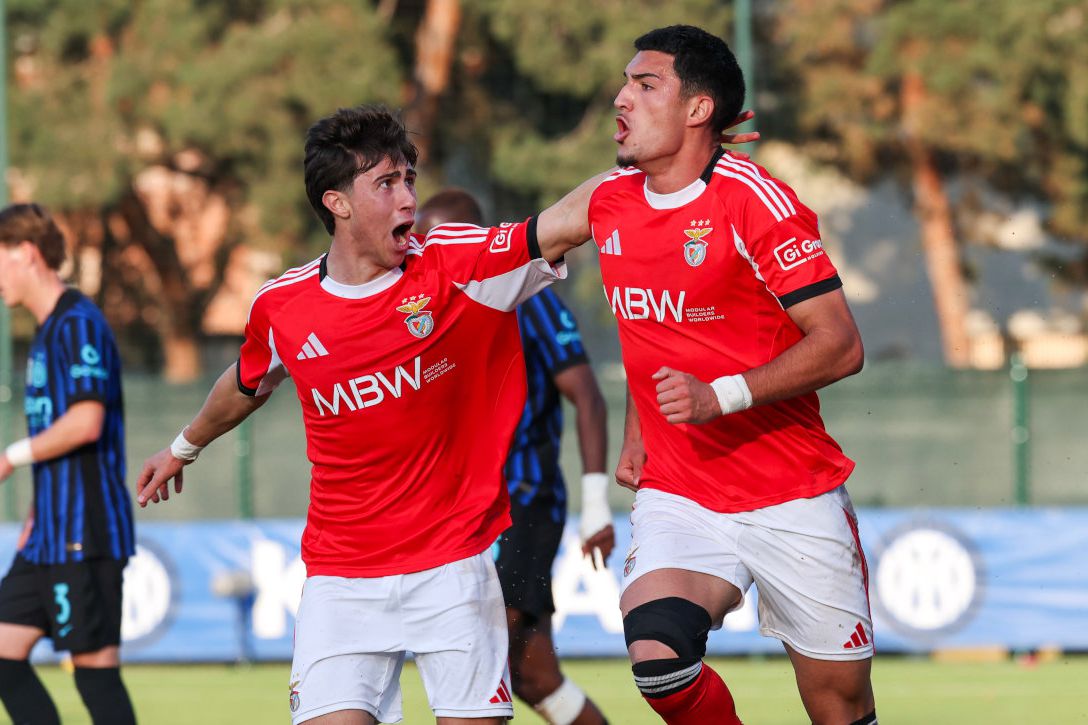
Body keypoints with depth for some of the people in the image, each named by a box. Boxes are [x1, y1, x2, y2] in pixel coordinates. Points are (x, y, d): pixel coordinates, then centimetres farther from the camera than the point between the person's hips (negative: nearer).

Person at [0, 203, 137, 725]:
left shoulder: (78, 324, -12)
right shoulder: (48, 332, 18)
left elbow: (86, 422, -22)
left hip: (85, 535, -10)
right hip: (51, 538, 10)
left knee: (95, 665, -7)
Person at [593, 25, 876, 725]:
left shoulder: (752, 199, -13)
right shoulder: (610, 204, 7)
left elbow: (841, 345, -16)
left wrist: (720, 397, -25)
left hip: (794, 501, -4)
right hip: (678, 500, 4)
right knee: (657, 658, -24)